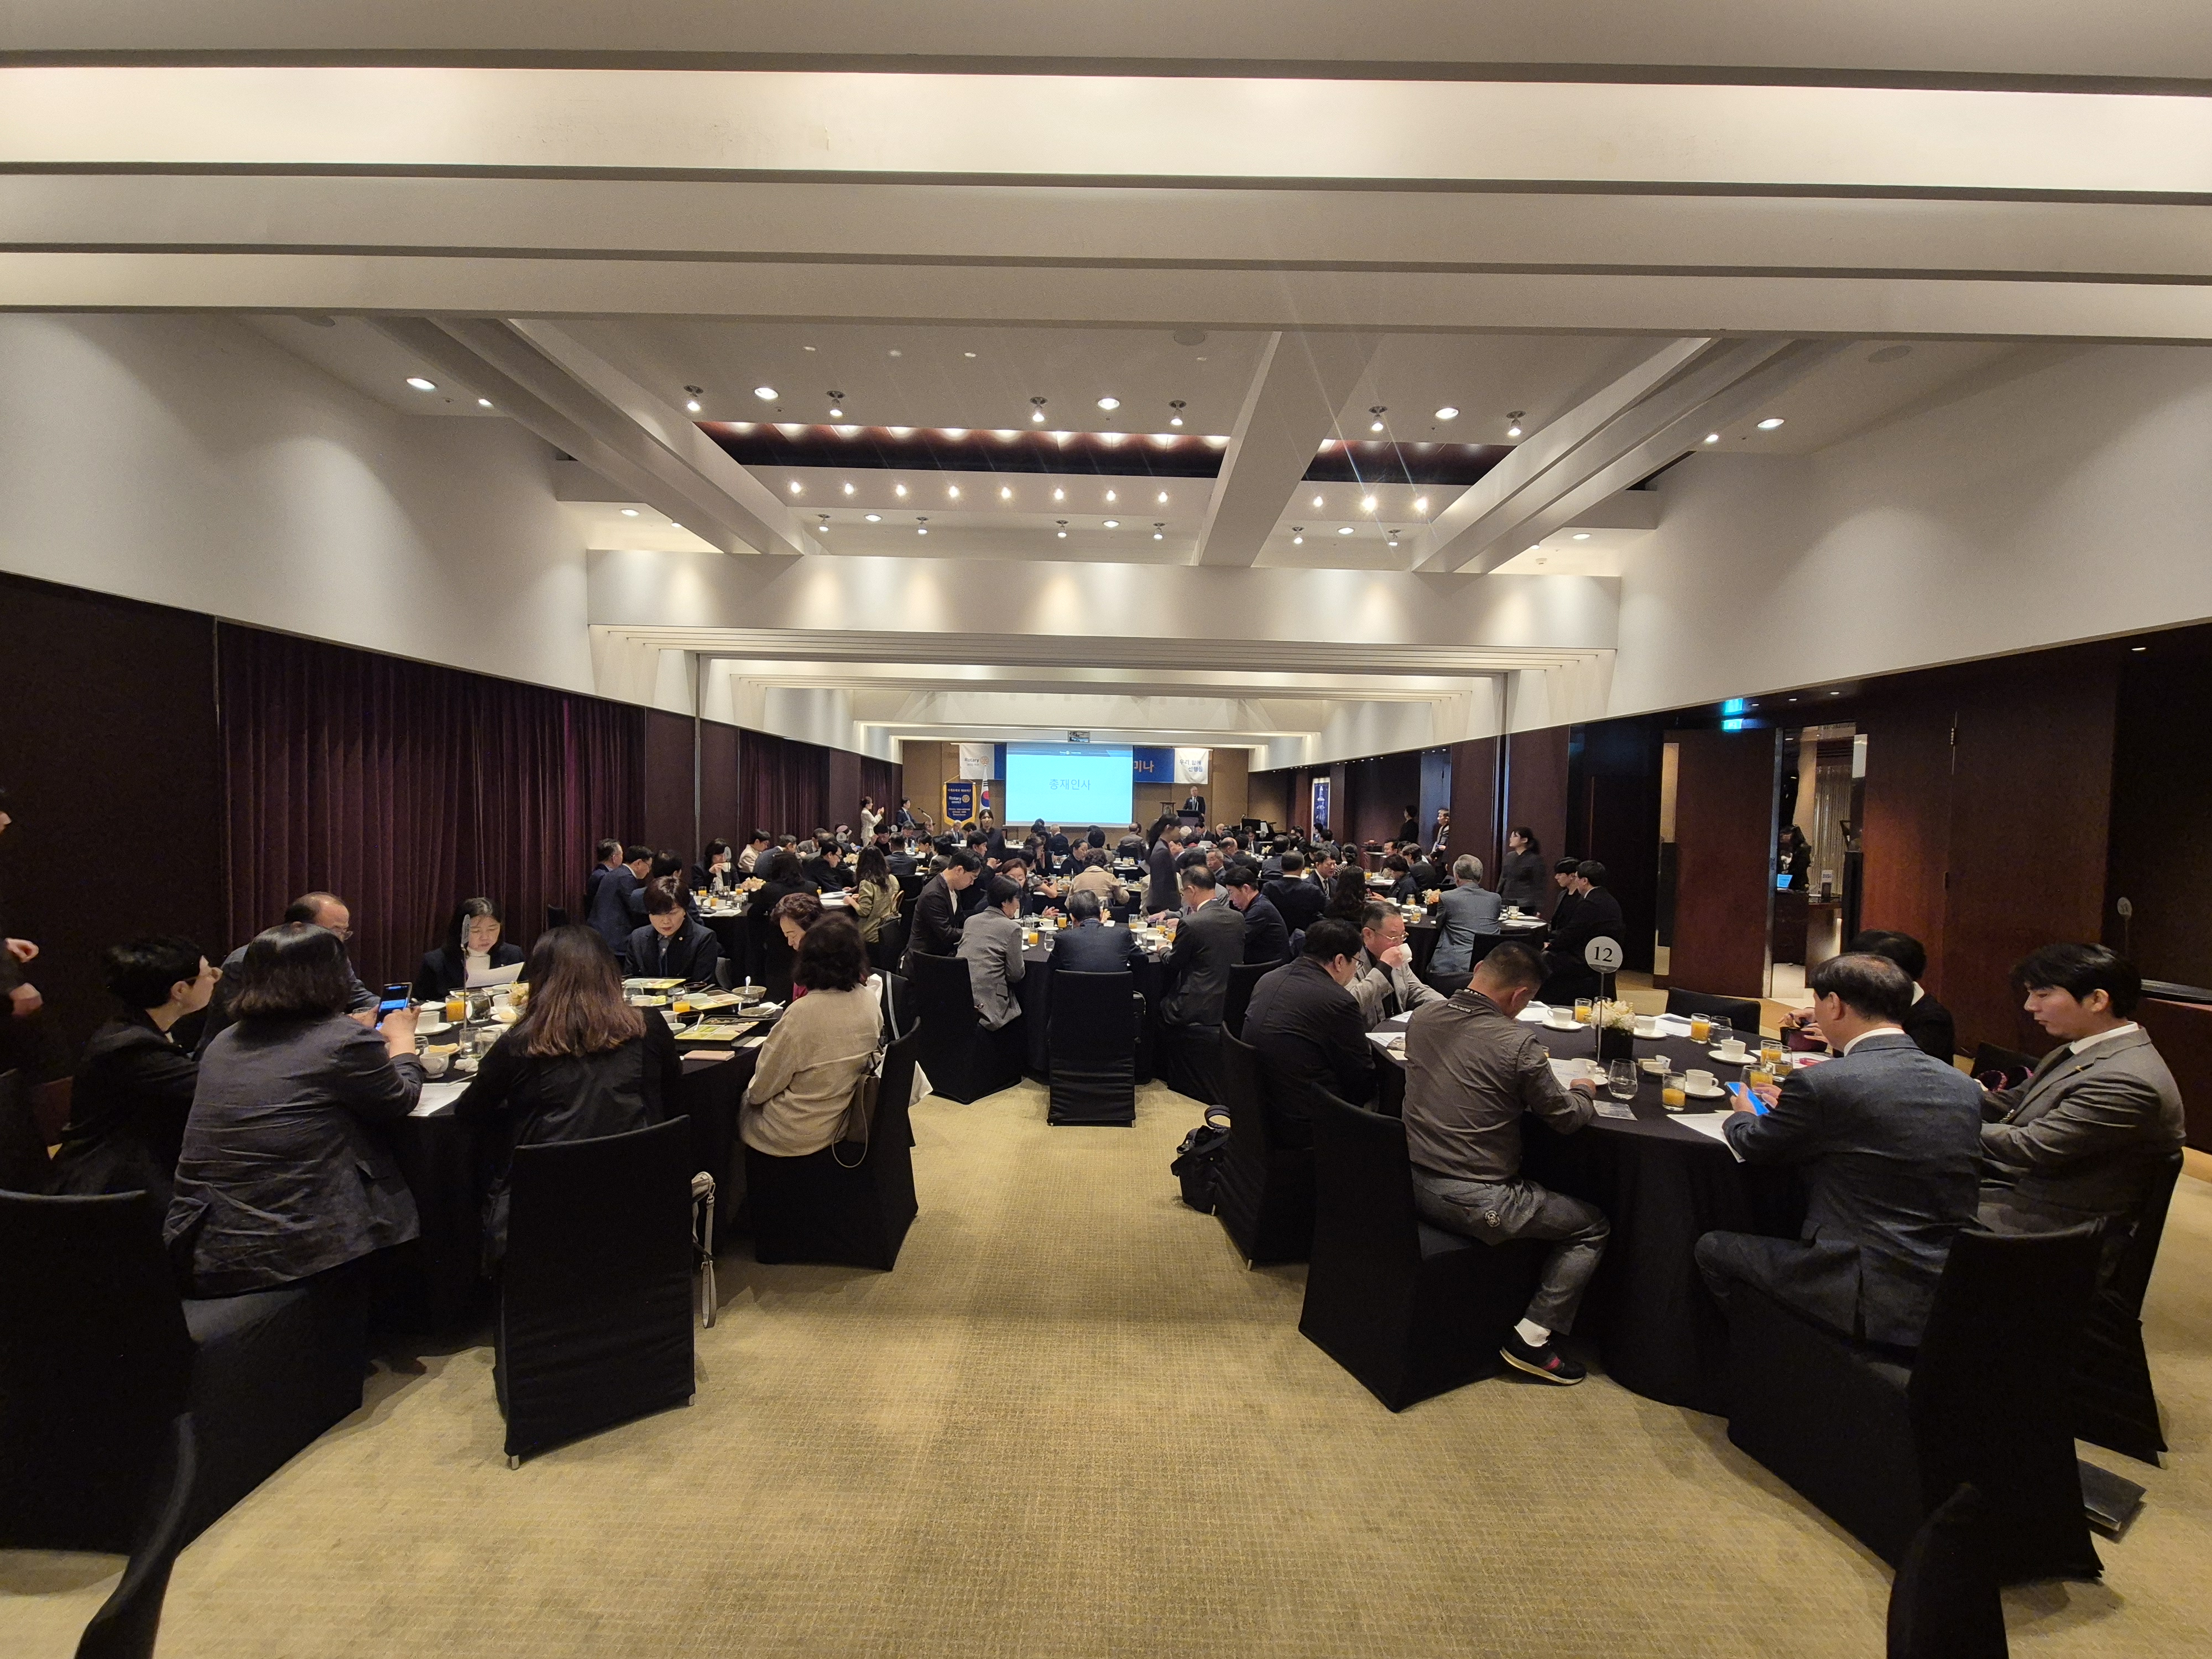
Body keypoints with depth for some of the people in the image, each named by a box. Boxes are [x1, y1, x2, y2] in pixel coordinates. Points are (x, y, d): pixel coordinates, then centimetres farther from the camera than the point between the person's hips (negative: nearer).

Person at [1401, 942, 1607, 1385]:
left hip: (1414, 1183, 7)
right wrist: (1584, 1092, 16)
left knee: (1528, 1186, 33)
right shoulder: (1518, 1044, -19)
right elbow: (1566, 1118, -6)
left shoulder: (1421, 1017, -1)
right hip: (1474, 1203, -7)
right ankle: (1531, 1339, 13)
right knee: (1593, 1228, 15)